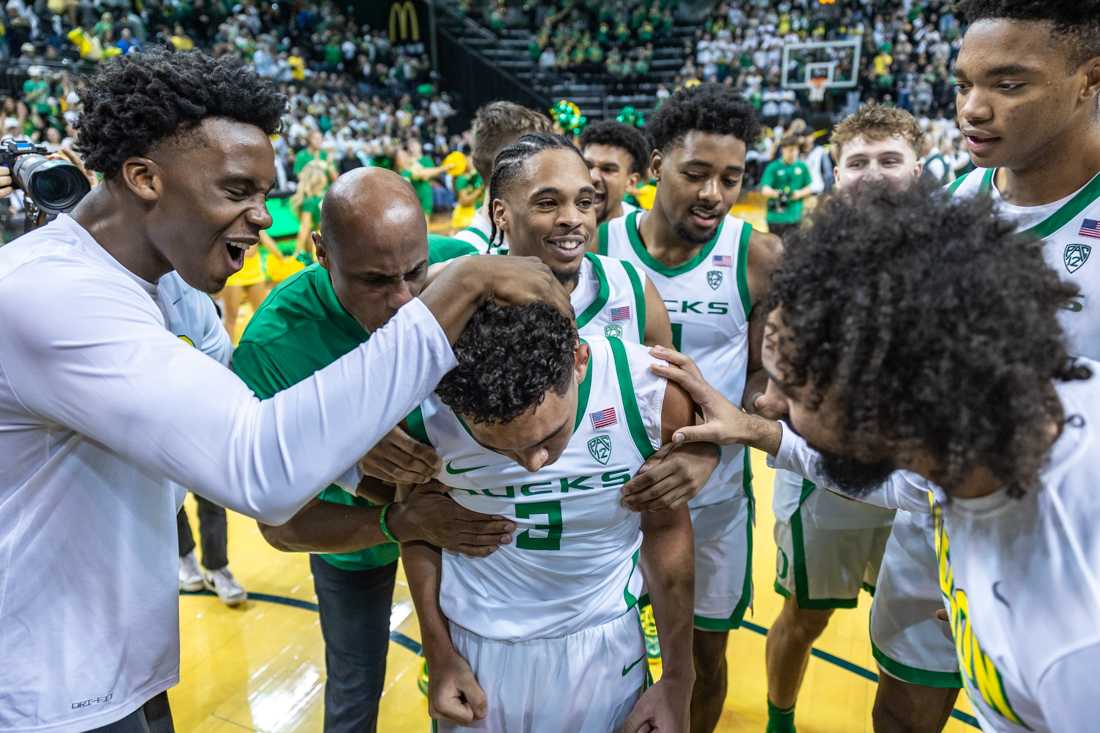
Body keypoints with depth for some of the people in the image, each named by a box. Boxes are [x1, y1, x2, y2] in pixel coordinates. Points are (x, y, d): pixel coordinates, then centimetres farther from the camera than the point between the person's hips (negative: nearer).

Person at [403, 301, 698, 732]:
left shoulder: (651, 392, -23)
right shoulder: (422, 410, -22)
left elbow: (666, 528, -7)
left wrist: (677, 682, 0)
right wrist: (438, 653, 0)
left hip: (603, 643, 0)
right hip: (473, 644, 1)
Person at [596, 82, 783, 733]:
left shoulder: (759, 257, -9)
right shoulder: (598, 246, -8)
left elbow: (767, 374, -5)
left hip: (715, 490, 0)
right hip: (614, 484, 1)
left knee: (706, 651, 17)